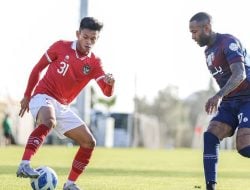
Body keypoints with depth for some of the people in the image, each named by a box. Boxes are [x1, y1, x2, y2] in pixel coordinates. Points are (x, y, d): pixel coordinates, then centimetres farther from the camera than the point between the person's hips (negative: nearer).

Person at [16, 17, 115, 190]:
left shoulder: (94, 63, 2)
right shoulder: (60, 47, -5)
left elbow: (107, 92, -8)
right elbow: (37, 69, 5)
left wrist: (110, 83, -32)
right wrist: (27, 96, 6)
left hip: (63, 107, 6)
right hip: (43, 97, -6)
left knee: (89, 142, 3)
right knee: (49, 121, -39)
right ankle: (24, 165, -50)